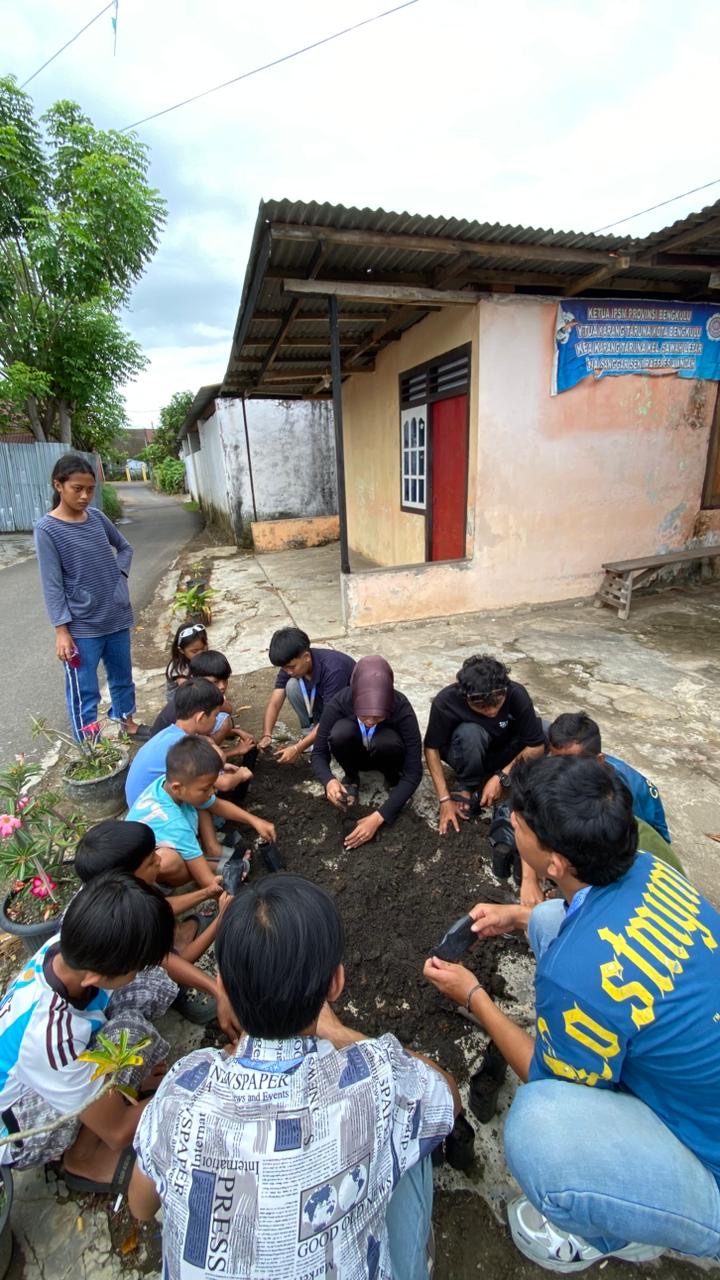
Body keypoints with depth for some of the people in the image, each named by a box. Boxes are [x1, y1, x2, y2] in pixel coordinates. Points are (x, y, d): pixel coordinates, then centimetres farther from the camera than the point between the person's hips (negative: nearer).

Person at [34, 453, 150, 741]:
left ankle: (127, 722, 41)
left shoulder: (97, 517, 3)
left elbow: (125, 548, 19)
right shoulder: (47, 529, -12)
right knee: (84, 692, 3)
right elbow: (52, 585, -13)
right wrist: (61, 630, -15)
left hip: (117, 617, 6)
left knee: (122, 676, 21)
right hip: (82, 627, -6)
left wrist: (119, 574, 2)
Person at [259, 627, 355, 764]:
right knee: (292, 685, -21)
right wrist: (266, 735, -32)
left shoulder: (333, 669, -36)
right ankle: (310, 733, -4)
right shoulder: (290, 665, -16)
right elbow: (274, 704, -16)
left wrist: (297, 749, -37)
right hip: (322, 700, 6)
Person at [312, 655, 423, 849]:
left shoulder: (402, 710, -34)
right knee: (341, 732, -34)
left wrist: (378, 817, -40)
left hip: (383, 753, -1)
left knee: (387, 742, -37)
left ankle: (393, 778, -4)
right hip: (356, 754, 1)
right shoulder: (339, 704, -31)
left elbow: (413, 772, -32)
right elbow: (319, 753, -22)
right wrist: (329, 781, -44)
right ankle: (351, 778, -4)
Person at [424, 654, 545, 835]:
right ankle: (466, 788, -11)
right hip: (465, 756, -2)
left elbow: (536, 745, -21)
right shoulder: (446, 701, -32)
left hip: (501, 754, 3)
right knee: (470, 732, -37)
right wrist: (445, 799, -24)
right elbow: (432, 748, -20)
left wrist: (500, 777, -30)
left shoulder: (517, 695, -29)